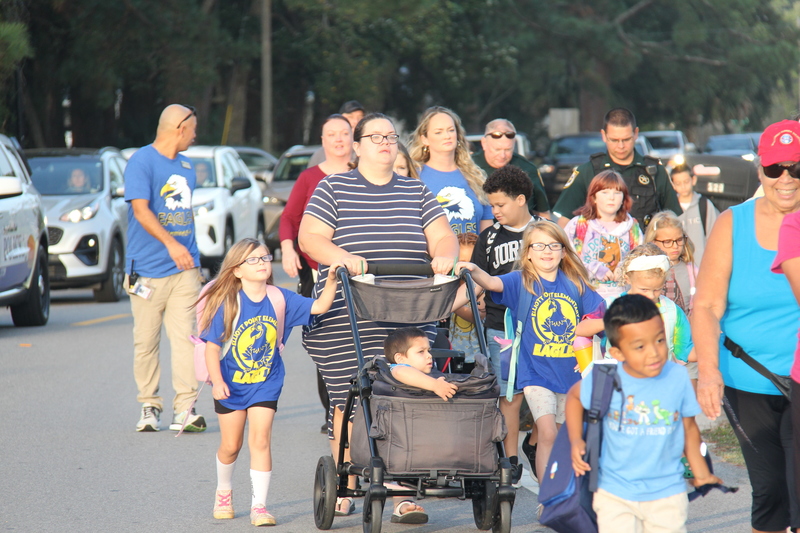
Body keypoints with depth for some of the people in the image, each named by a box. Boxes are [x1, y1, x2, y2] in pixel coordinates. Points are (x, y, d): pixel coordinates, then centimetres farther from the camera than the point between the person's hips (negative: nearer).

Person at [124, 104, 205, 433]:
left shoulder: (186, 166, 18)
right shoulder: (142, 162, -5)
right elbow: (141, 210, -16)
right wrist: (170, 243, -27)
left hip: (184, 270, 5)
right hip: (148, 270, -5)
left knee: (185, 337, -5)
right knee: (146, 342, 1)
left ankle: (184, 408, -7)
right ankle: (149, 406, 10)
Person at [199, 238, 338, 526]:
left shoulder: (280, 299, -5)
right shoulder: (227, 303, -14)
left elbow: (318, 307, -10)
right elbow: (212, 345, -14)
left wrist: (331, 281, -26)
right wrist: (217, 381, -24)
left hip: (265, 383, 1)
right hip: (231, 384, -1)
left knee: (260, 441, -9)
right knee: (231, 445, 12)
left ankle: (259, 506, -4)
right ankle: (223, 493, 38)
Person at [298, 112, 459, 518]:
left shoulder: (416, 192, 17)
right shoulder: (333, 188, 8)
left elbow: (442, 236, 9)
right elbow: (310, 238, -3)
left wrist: (444, 255, -14)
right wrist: (346, 259, -20)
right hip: (345, 323, -2)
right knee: (347, 399, -4)